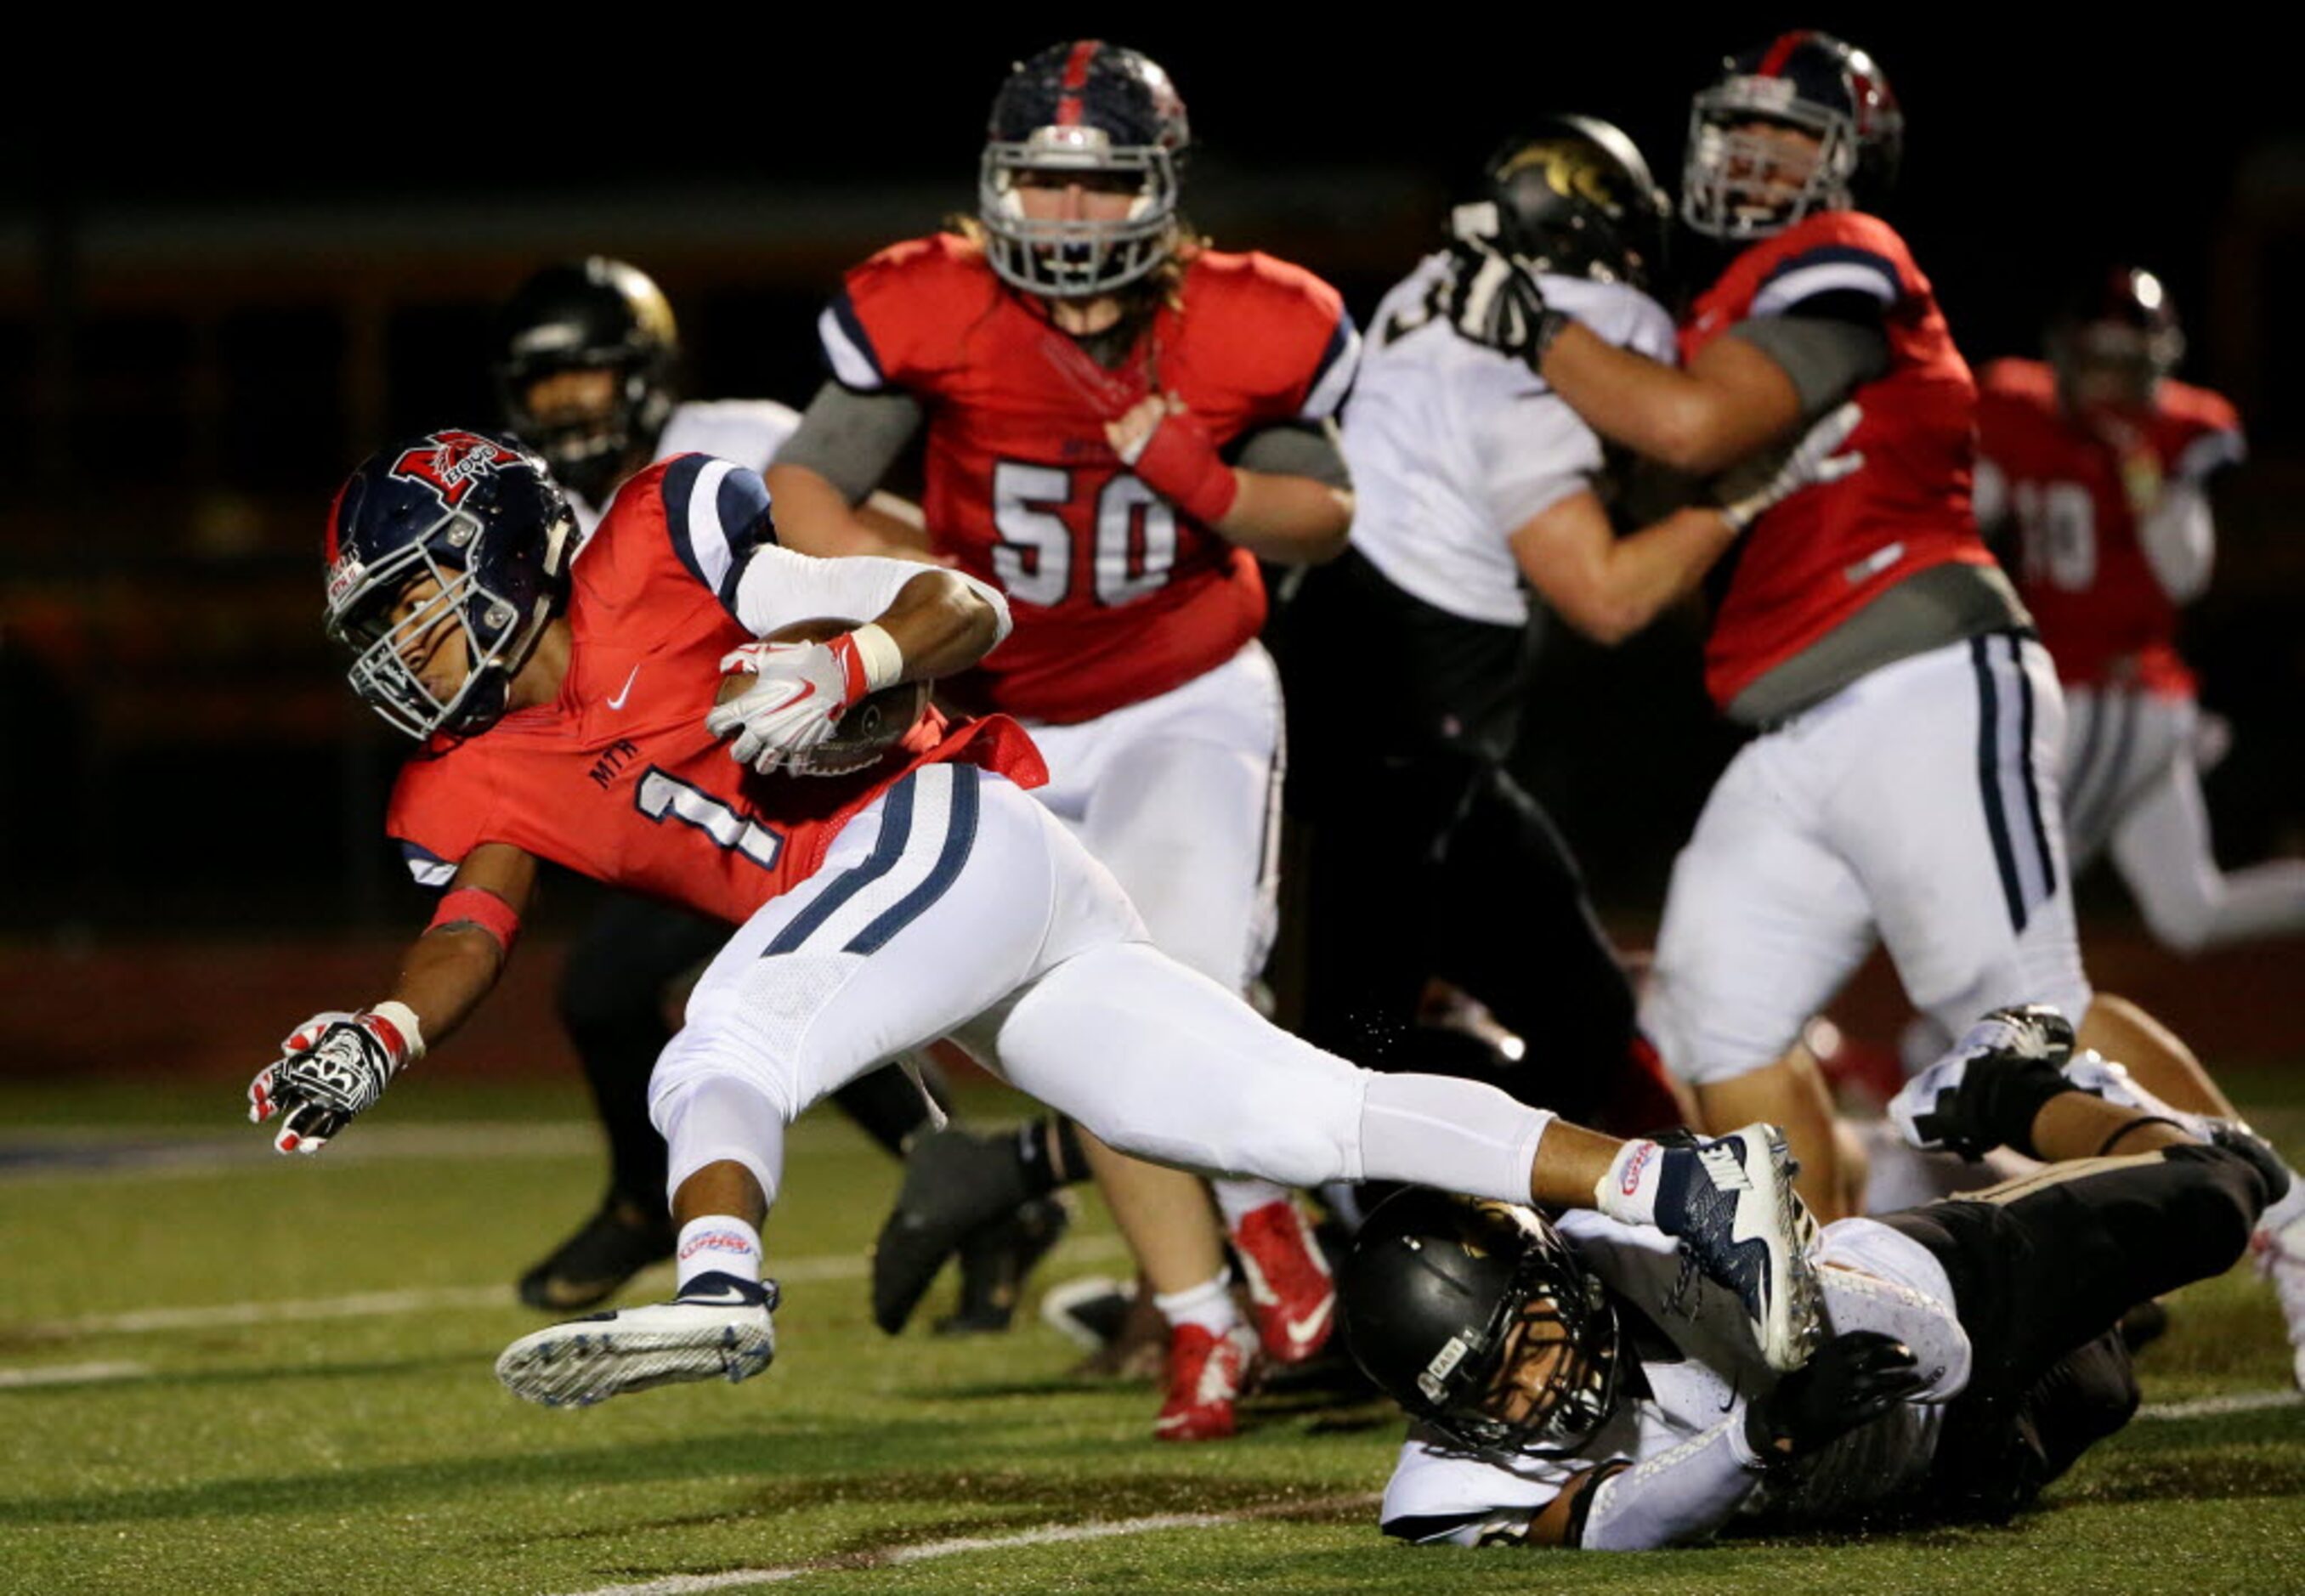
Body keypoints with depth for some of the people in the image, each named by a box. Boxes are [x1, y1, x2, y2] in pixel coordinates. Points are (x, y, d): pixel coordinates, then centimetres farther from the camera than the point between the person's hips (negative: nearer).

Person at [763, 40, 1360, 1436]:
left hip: (1191, 703, -1)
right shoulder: (934, 317, -17)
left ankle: (1259, 1207, 14)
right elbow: (803, 483, -10)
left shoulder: (1249, 336, -15)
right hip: (1018, 725, 1)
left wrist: (1203, 482, -22)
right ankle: (1204, 1330, 12)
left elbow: (1327, 521, -2)